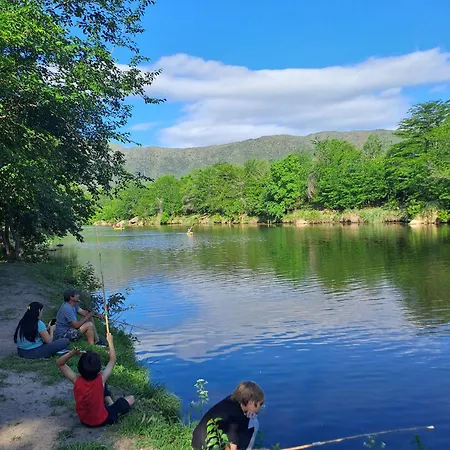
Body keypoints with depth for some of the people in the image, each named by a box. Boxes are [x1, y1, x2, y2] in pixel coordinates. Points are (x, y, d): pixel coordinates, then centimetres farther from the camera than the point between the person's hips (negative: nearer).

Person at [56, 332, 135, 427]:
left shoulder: (76, 381, -23)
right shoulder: (101, 380, -28)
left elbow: (59, 363, -14)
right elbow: (112, 360, -12)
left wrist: (73, 352, -32)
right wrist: (110, 341, -3)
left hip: (83, 420, 4)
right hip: (101, 421, -4)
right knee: (131, 399, 7)